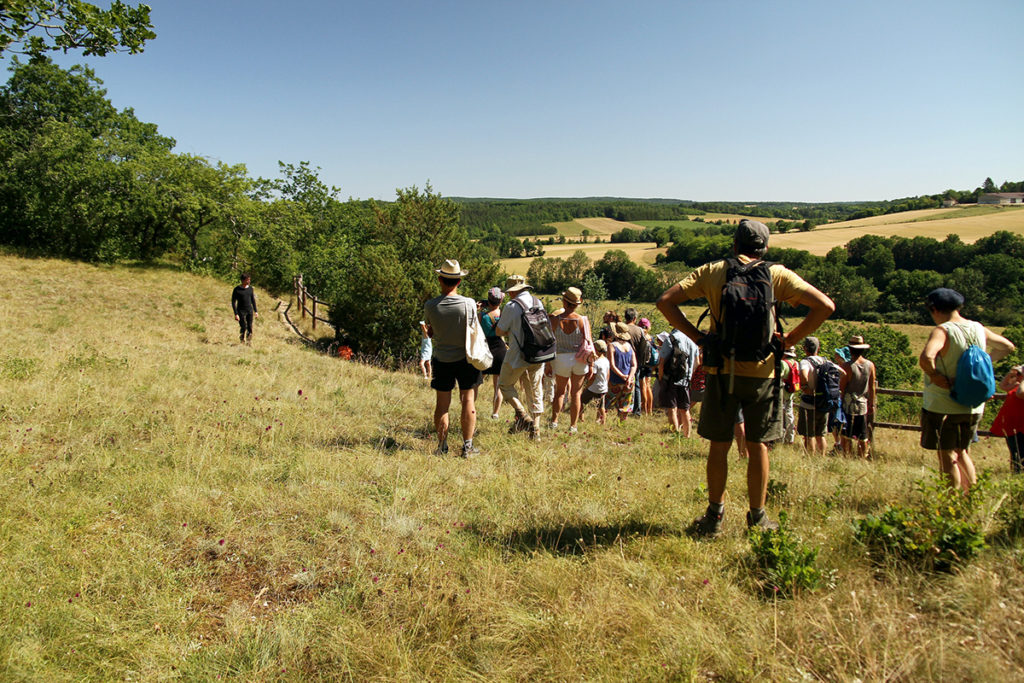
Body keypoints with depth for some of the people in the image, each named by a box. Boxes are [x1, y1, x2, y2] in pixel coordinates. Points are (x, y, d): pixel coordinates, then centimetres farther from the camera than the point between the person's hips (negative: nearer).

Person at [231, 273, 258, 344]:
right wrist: (236, 314, -14)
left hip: (250, 310, 4)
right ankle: (242, 342, 8)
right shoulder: (236, 290, -8)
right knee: (243, 328, -7)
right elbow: (233, 302, -7)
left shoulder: (250, 288, 6)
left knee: (250, 328, 1)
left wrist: (256, 311, 13)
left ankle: (249, 342, 9)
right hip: (241, 311, -4)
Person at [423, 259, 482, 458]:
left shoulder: (430, 306, -9)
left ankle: (442, 446, 16)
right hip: (465, 358, -1)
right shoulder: (469, 303, -13)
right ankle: (467, 446, 9)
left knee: (442, 404, 9)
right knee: (468, 401, 7)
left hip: (442, 360, 1)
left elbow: (430, 333, 5)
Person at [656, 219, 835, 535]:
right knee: (757, 446, 11)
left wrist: (697, 336, -2)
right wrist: (789, 339, 0)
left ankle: (714, 516, 18)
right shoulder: (777, 275, 1)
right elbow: (825, 306, -5)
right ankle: (757, 519, 20)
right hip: (761, 371, 0)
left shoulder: (712, 272, 2)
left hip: (722, 370, 0)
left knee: (719, 445, 10)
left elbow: (666, 301, -4)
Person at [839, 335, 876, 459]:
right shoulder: (870, 365, -1)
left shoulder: (847, 366, -15)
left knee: (846, 436, 3)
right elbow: (872, 387, 5)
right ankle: (862, 458, 19)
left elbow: (841, 387, -11)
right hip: (863, 405, 4)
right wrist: (872, 404, 15)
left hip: (848, 405, -4)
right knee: (863, 437, 13)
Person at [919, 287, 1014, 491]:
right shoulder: (978, 328, 5)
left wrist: (934, 375, -20)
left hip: (943, 406, -7)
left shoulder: (942, 330, -17)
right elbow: (1008, 347, 22)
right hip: (974, 407, 7)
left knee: (947, 457, 4)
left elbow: (926, 357, -37)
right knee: (963, 453, 20)